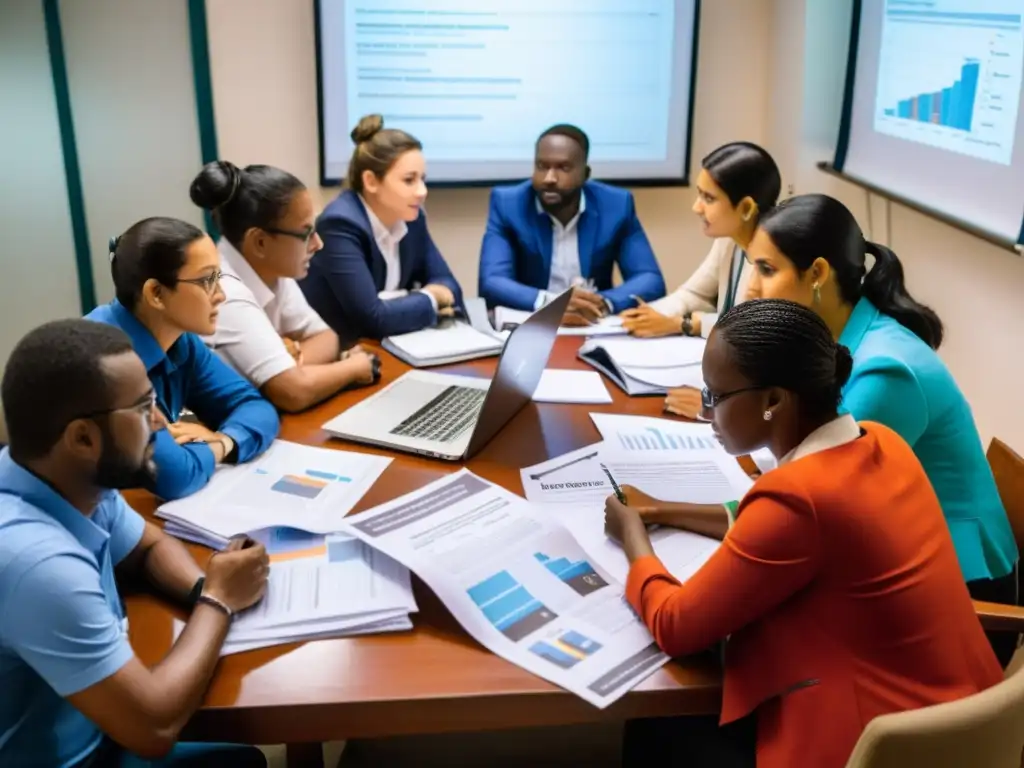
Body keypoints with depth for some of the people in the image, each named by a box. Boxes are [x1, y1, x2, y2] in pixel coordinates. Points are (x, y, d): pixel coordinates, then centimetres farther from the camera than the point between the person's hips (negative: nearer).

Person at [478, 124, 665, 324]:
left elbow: (651, 280, -6)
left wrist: (603, 303, -26)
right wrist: (549, 302, -33)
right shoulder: (507, 204, -7)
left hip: (595, 329, 1)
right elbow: (491, 283, -16)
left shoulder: (616, 204, -4)